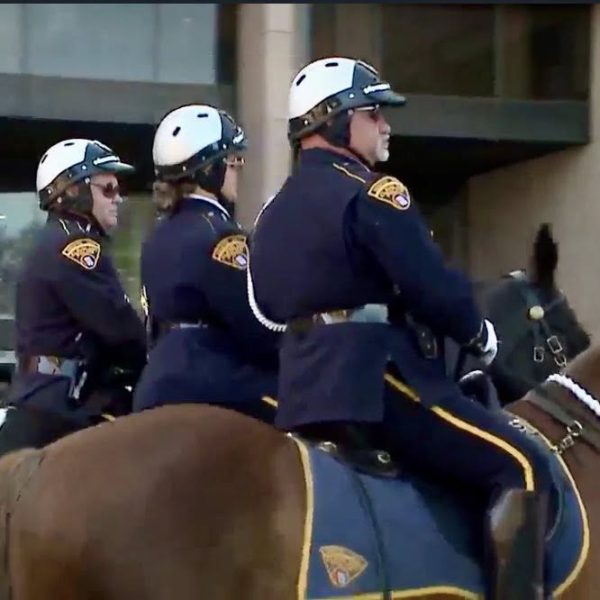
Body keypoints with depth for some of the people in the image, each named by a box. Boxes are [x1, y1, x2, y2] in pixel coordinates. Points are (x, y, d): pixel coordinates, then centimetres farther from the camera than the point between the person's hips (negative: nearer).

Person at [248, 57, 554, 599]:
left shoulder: (277, 209, 18)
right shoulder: (369, 191, -8)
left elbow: (268, 306, 21)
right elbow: (434, 287, -13)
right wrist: (479, 335, 3)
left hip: (304, 383, 10)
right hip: (375, 374, -10)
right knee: (521, 467, -12)